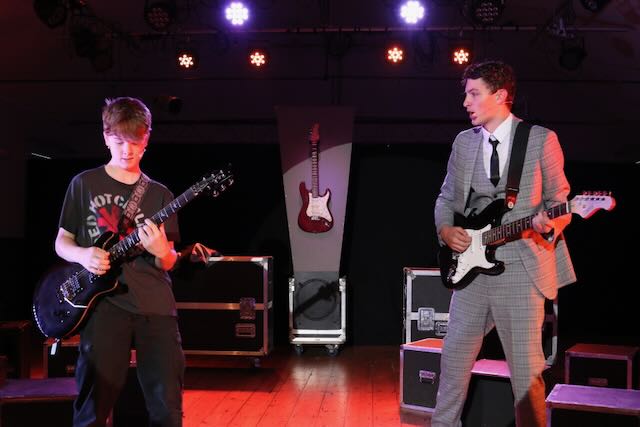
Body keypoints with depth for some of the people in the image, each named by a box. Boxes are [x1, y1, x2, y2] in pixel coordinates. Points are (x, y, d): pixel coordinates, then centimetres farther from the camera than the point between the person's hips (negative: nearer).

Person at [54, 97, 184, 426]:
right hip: (104, 301, -2)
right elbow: (61, 241, 12)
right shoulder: (84, 183, 8)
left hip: (156, 304, 2)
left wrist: (161, 251, -12)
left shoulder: (159, 194, 12)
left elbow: (169, 263, 12)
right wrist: (83, 255, -10)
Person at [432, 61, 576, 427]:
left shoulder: (542, 139, -1)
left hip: (521, 269, -4)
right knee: (455, 358, 11)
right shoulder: (463, 142, 11)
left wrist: (550, 223, -20)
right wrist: (446, 230, -1)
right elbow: (446, 198, 18)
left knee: (526, 369, -1)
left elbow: (560, 200, 1)